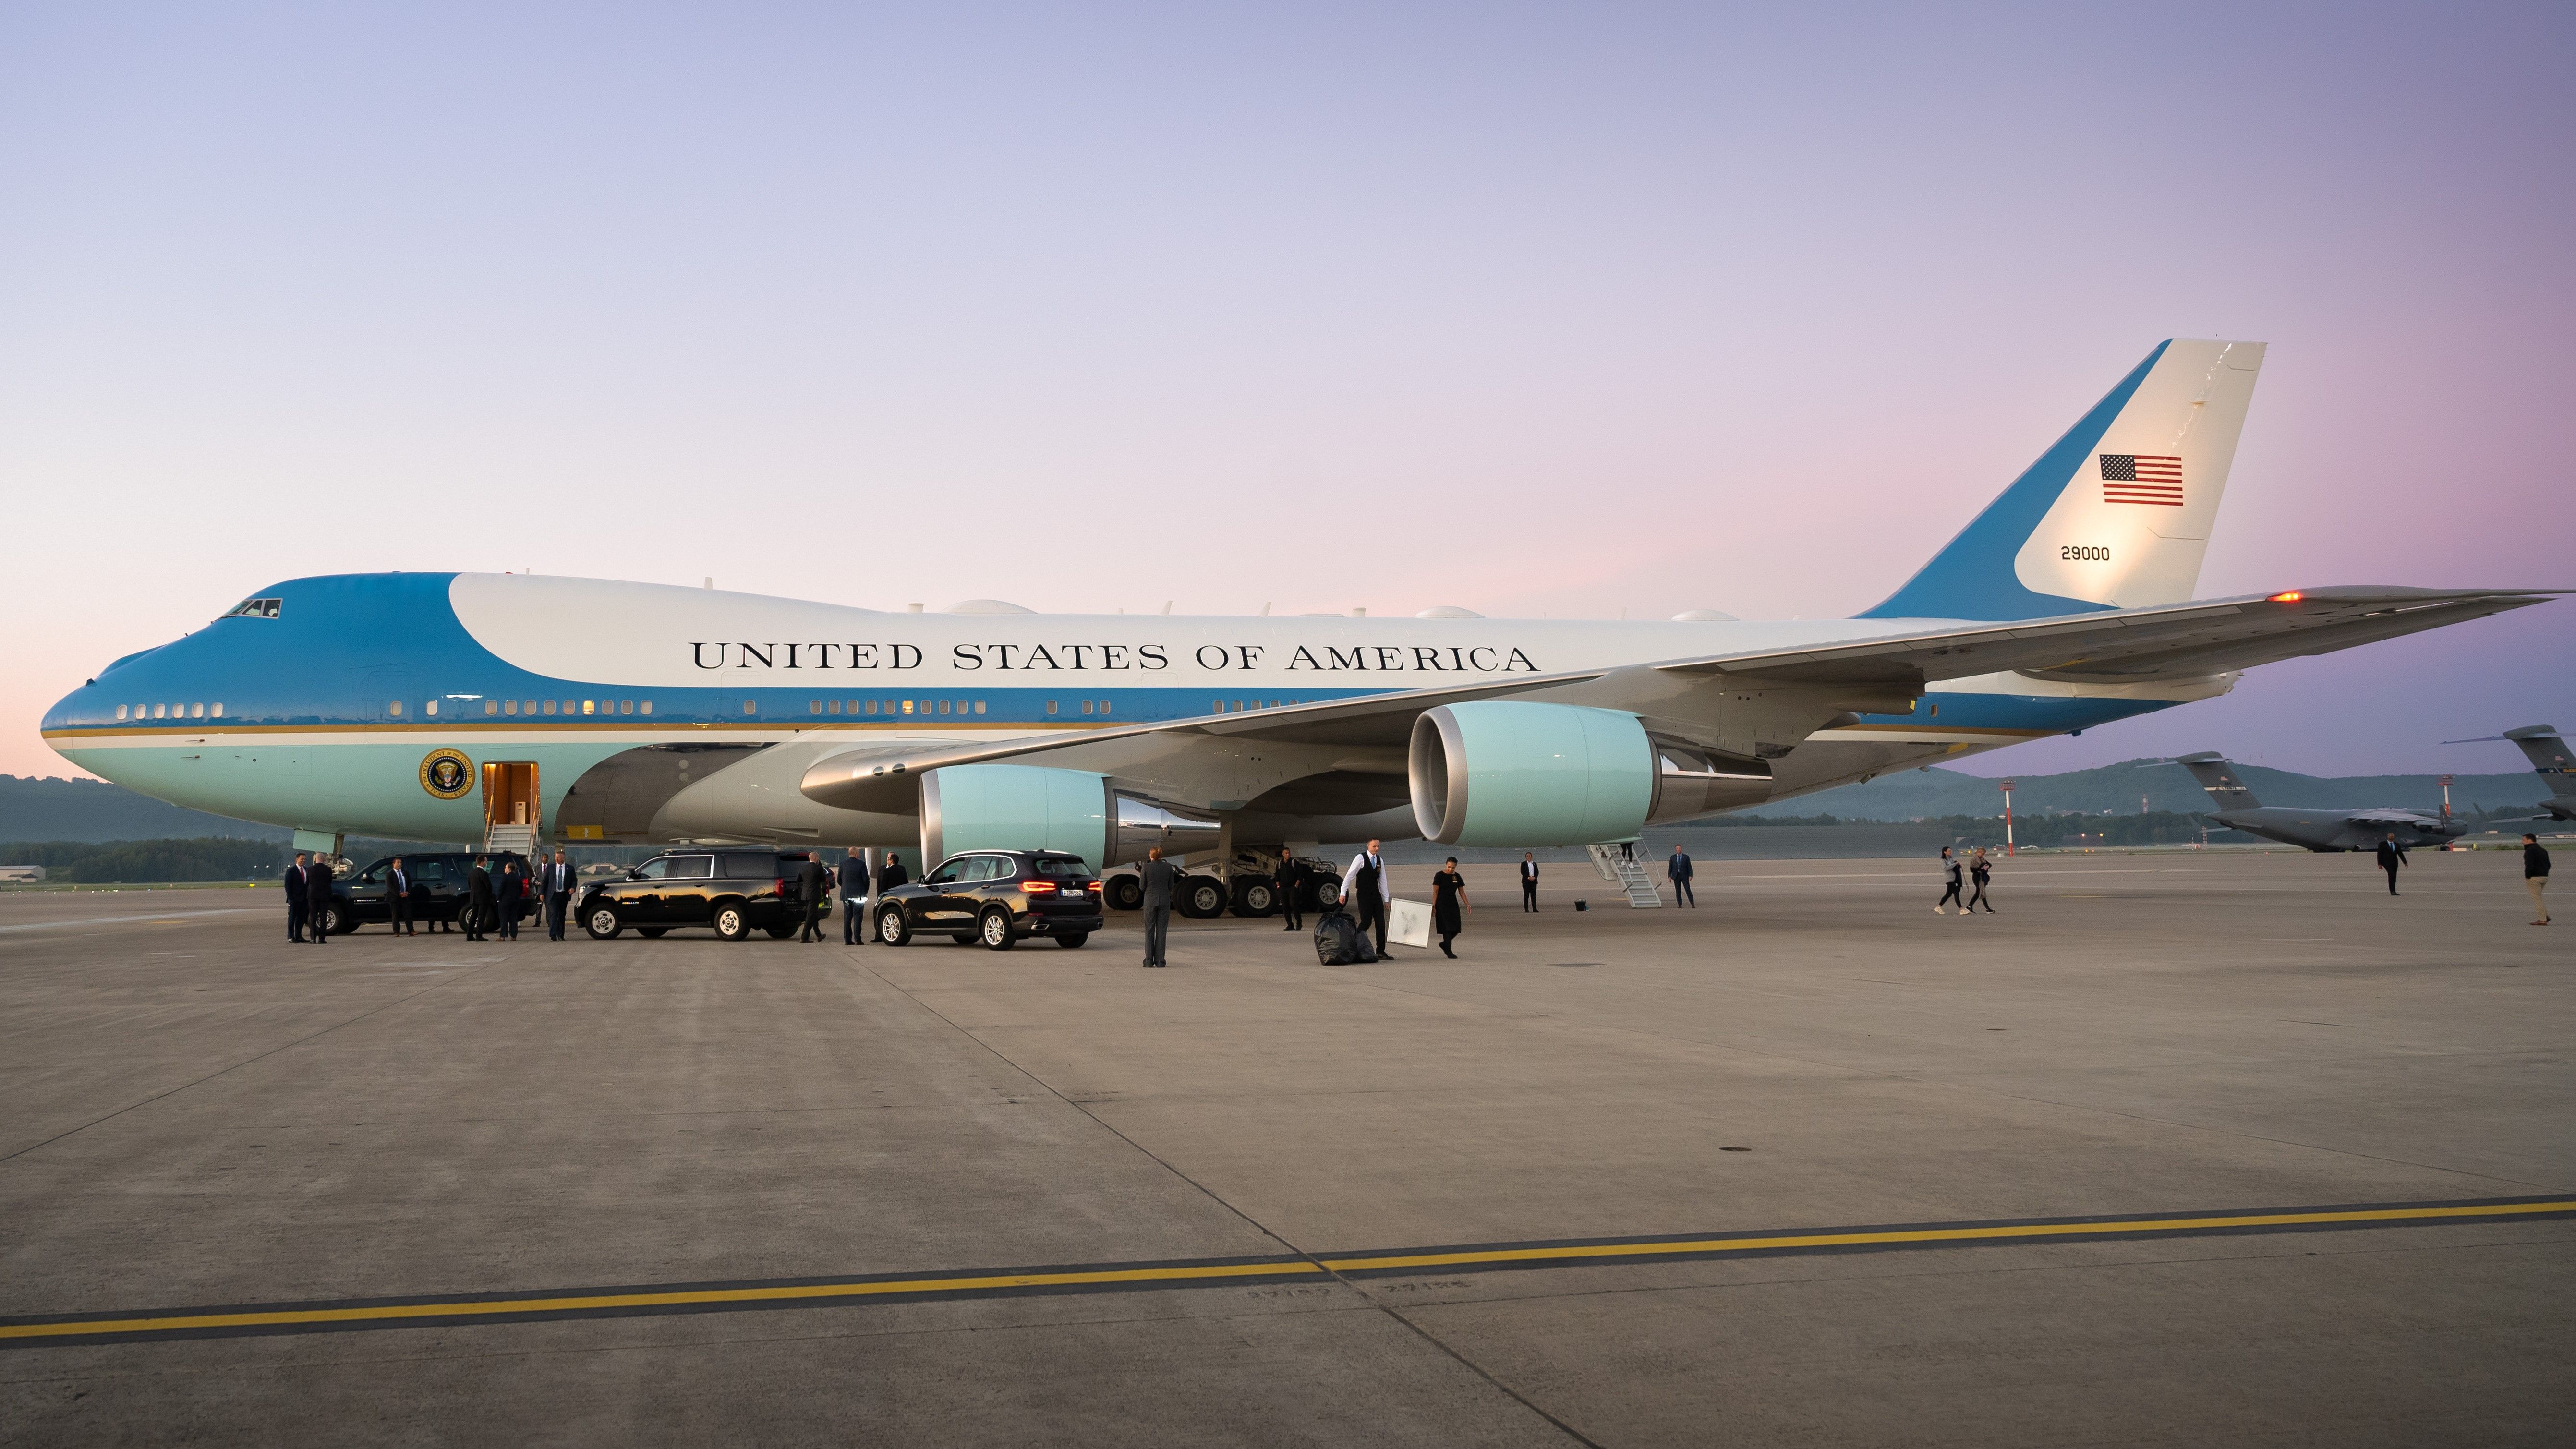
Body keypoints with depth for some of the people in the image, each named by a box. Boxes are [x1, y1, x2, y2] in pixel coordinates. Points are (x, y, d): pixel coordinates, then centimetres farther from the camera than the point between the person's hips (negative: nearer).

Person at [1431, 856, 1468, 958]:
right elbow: (1435, 892, -7)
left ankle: (1444, 944, 24)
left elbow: (1462, 892, 10)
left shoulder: (1457, 877, 8)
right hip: (1442, 906, -5)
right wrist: (1433, 906, -12)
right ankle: (1449, 952, -4)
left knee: (1456, 929, 1)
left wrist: (1468, 904, 1)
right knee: (1447, 928, -9)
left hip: (1453, 905, 5)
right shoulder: (1439, 876, -7)